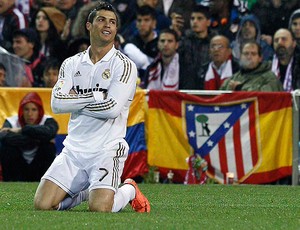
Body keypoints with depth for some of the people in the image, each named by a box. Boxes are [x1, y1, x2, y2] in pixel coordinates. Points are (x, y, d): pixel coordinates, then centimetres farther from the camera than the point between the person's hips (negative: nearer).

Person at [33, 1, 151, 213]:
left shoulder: (124, 65, -2)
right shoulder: (72, 64, 10)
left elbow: (112, 108, -16)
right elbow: (57, 103, -4)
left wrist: (76, 101, -5)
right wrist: (96, 96, -11)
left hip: (107, 150, -4)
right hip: (73, 150, 4)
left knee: (99, 209, -25)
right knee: (43, 204, -10)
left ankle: (129, 190, 9)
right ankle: (84, 192, 19)